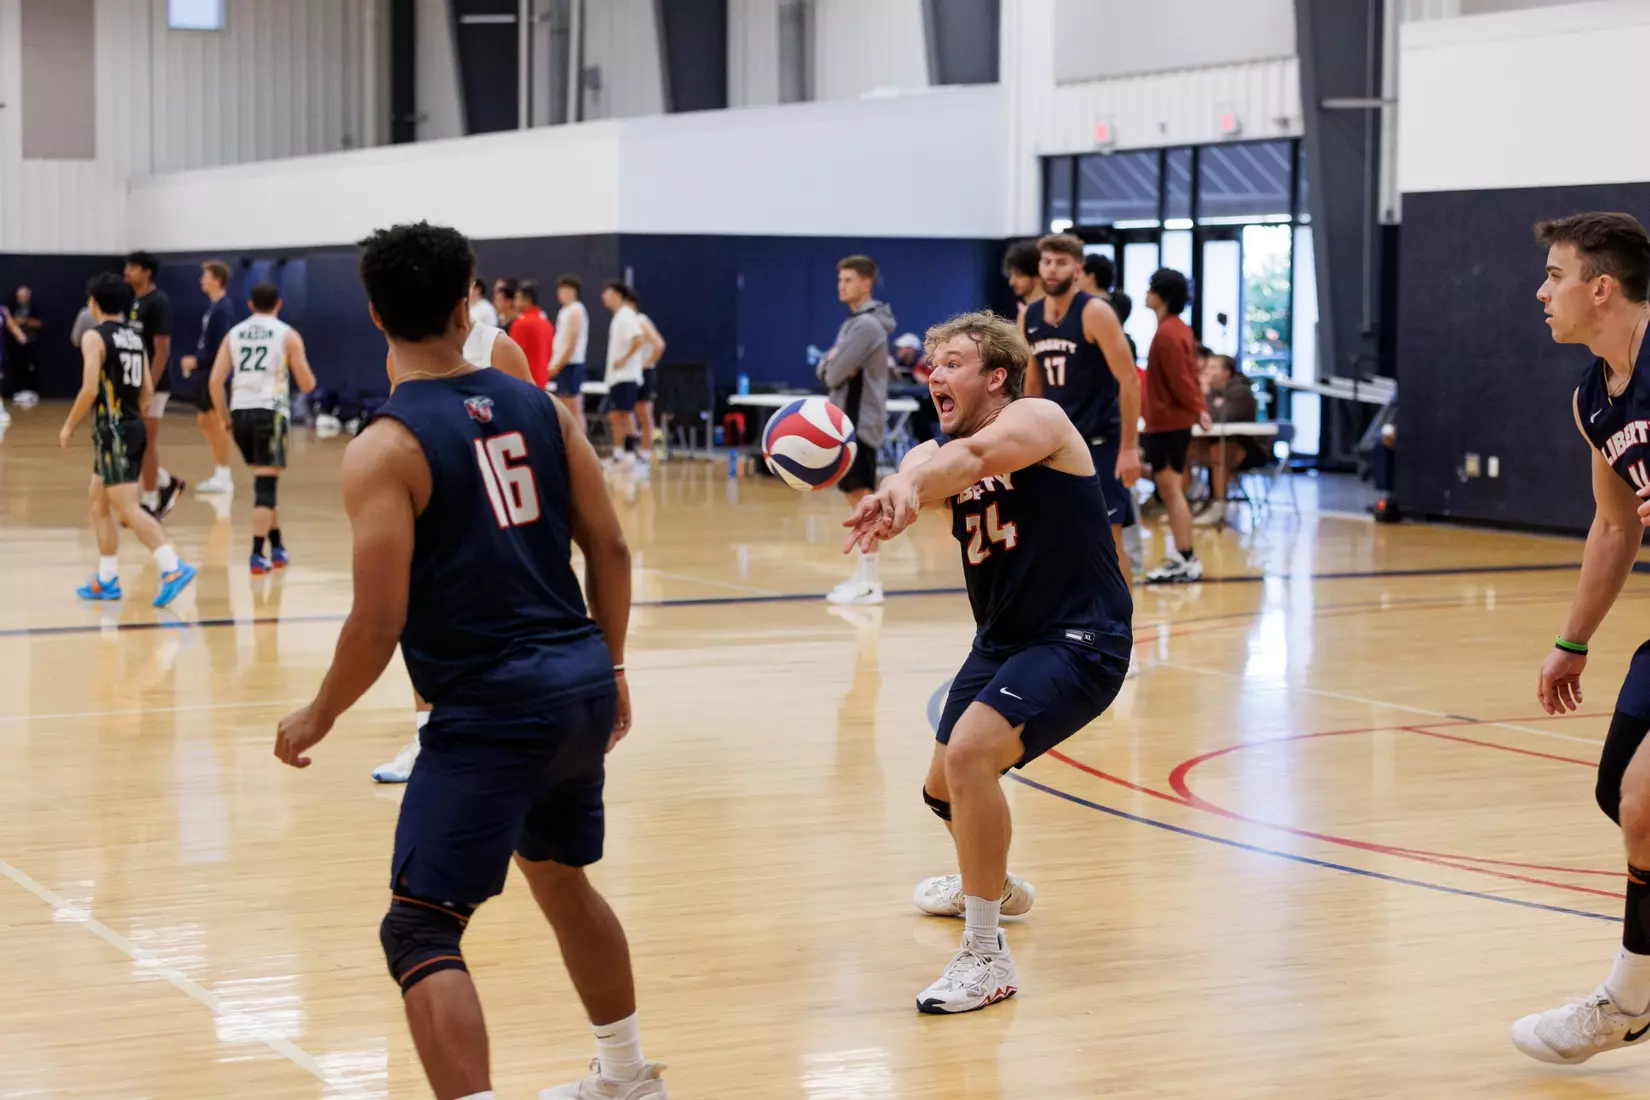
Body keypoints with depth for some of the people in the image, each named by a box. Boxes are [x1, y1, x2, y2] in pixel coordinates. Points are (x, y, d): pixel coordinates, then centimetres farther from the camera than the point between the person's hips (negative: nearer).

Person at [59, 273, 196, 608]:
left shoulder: (94, 337, -11)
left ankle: (173, 568, -23)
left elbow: (89, 390, -19)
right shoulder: (135, 337, 11)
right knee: (99, 503, 19)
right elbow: (147, 390, 12)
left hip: (112, 430, -8)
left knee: (127, 509, -11)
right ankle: (107, 580, 22)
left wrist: (69, 426, -8)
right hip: (132, 427, 8)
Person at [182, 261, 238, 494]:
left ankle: (224, 477, 3)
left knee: (217, 422, -4)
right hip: (206, 373, 10)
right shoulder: (212, 306, 12)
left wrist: (197, 360, -16)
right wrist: (194, 360, 5)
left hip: (216, 373, -10)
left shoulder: (223, 309, -17)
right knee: (204, 421, 13)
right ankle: (220, 473, 20)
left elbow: (222, 348, -21)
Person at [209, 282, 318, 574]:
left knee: (266, 481, 20)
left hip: (240, 412, 4)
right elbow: (307, 385, 3)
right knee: (266, 485, -3)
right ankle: (257, 555, -10)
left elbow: (216, 380, 6)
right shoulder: (287, 335, 3)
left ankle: (277, 547, 25)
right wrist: (301, 371, 26)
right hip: (270, 412, -4)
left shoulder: (234, 334, 14)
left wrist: (224, 416, 17)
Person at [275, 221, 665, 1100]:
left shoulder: (384, 449, -11)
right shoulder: (538, 407, 6)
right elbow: (611, 551, 8)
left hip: (491, 711, -7)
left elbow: (379, 622, -14)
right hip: (582, 685, 7)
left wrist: (316, 719, 2)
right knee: (559, 873, 30)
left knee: (418, 933, -3)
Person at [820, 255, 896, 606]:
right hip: (849, 420, 10)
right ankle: (863, 575, 16)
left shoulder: (867, 325, -15)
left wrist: (834, 367, 3)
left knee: (862, 498, -11)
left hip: (859, 421, -10)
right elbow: (826, 371, 16)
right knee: (857, 499, 12)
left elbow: (836, 374, -19)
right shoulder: (853, 322, 17)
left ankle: (870, 582, -11)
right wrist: (831, 364, -6)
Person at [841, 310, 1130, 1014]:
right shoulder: (937, 451, 5)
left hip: (1079, 638, -9)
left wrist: (910, 486, -57)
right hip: (1002, 639, 9)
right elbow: (921, 468, -22)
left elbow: (976, 456, -37)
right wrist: (896, 493, -47)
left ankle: (986, 956, -21)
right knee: (944, 789, 21)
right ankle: (992, 885, 55)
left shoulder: (1036, 418, -13)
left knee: (970, 751, -29)